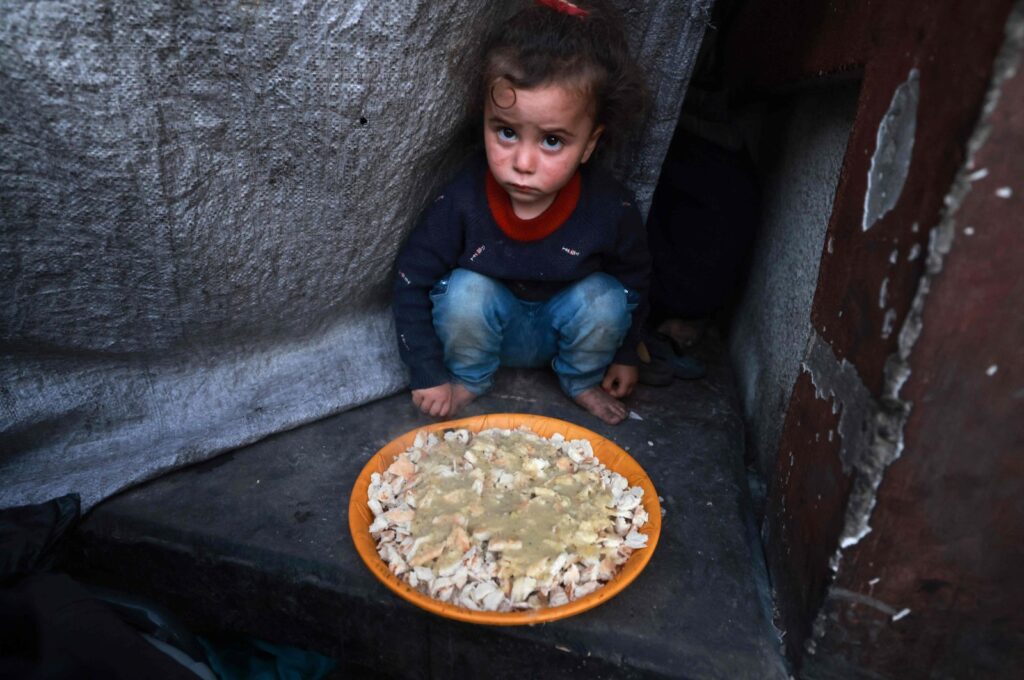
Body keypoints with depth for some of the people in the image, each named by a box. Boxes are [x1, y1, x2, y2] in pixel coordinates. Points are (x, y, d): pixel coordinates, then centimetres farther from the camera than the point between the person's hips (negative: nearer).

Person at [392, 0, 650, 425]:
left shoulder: (610, 210, -25)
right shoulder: (462, 200, -27)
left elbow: (635, 278, -3)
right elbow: (412, 282, -15)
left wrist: (625, 354, 7)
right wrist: (428, 375, -11)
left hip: (565, 326, 1)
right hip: (486, 327, 0)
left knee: (603, 298, -26)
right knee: (466, 291, -29)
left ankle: (582, 381, 5)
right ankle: (469, 378, 1)